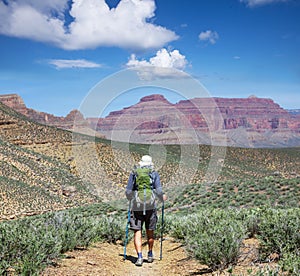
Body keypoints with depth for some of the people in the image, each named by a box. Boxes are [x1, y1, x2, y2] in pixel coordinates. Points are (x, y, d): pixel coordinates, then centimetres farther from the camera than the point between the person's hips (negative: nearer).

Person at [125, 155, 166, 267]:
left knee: (137, 232, 2)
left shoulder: (134, 174, 4)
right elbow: (158, 190, -5)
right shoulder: (154, 174, 3)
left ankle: (140, 256, -10)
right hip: (150, 206, 1)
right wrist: (162, 198, 15)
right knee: (150, 232, 15)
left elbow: (128, 191, 4)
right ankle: (150, 255, 28)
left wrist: (130, 198, 25)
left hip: (136, 207, -1)